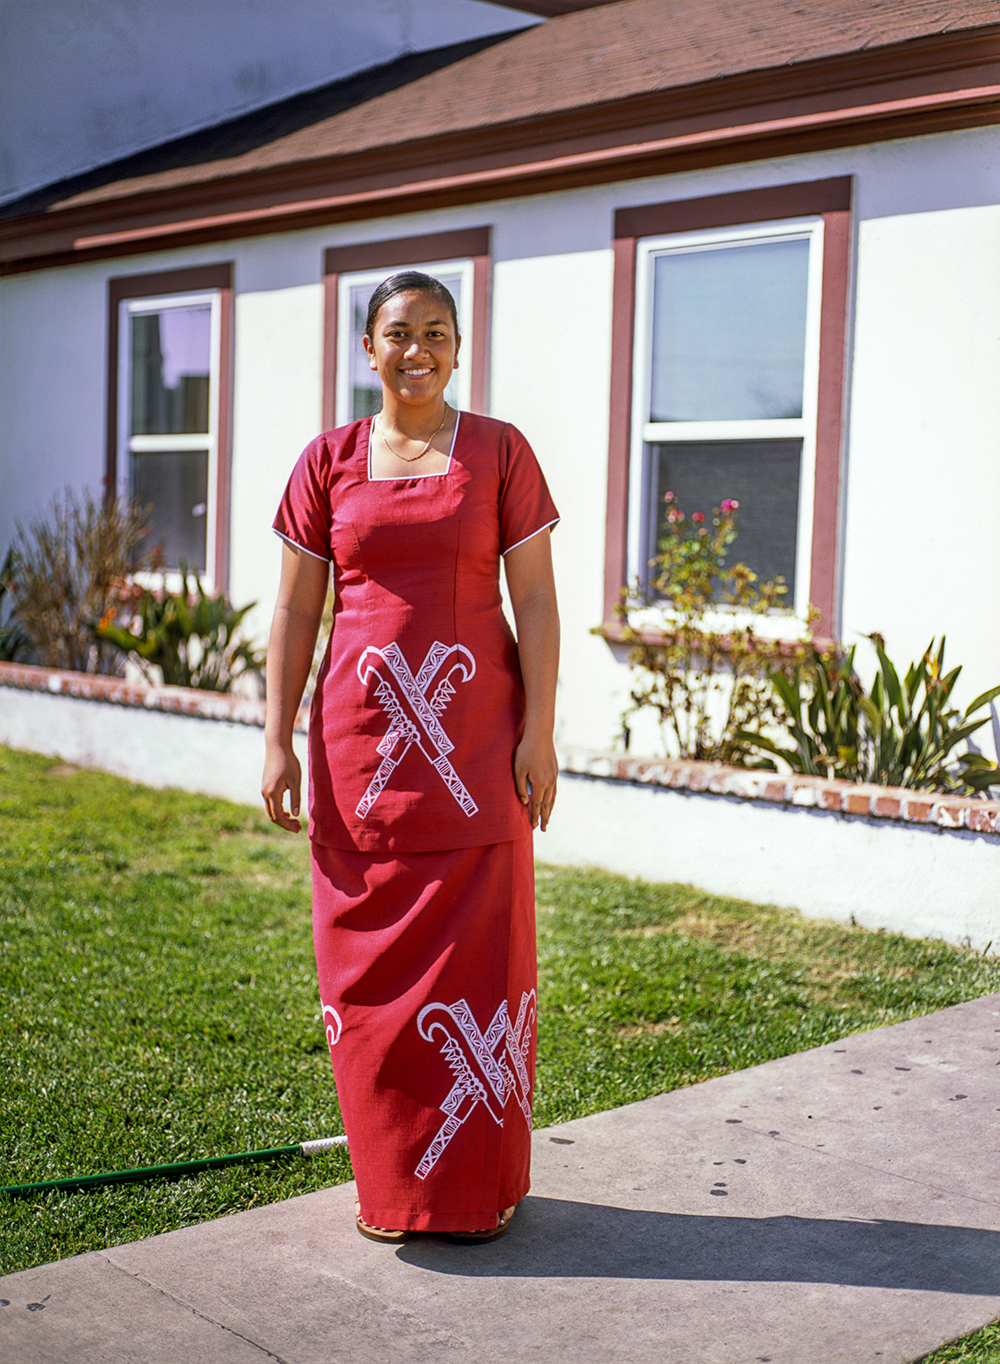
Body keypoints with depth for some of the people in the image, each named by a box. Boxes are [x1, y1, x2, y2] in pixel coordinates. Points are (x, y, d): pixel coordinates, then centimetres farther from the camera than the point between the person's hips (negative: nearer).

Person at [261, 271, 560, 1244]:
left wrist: (538, 730, -8)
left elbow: (535, 600, 0)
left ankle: (480, 1184, 17)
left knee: (478, 950, 2)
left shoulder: (498, 452, 3)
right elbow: (294, 611, 6)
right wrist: (278, 742, 0)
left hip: (472, 733, -1)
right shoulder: (327, 462, 6)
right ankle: (391, 1183, 21)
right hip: (361, 734, 2)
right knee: (367, 954, 5)